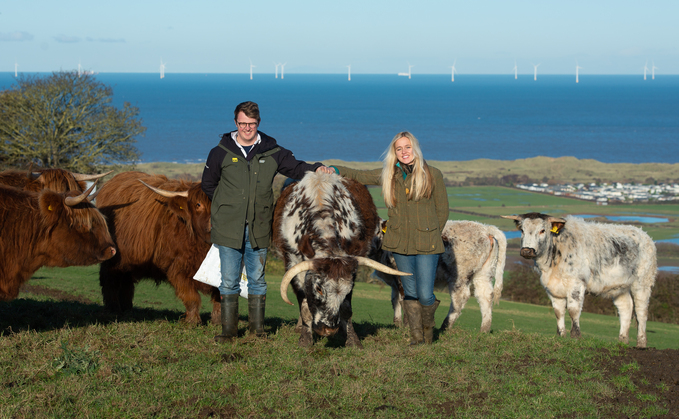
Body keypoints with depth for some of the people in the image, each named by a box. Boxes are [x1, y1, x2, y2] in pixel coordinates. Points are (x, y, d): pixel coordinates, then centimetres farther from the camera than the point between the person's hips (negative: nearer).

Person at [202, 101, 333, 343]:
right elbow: (208, 184, 13)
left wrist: (316, 169, -9)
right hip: (228, 230, -1)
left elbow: (295, 167, 10)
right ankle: (228, 330, 9)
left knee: (257, 280, 9)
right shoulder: (221, 153, 1)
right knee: (229, 282, 2)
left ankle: (258, 329, 16)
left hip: (259, 230, 1)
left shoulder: (271, 152, 4)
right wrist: (228, 205, 11)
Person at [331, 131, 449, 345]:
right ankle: (416, 335, 20)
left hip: (426, 245, -3)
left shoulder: (433, 175, -2)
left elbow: (442, 211, 5)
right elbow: (358, 175, 14)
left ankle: (428, 328, 23)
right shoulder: (388, 175, 5)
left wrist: (431, 236, 7)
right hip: (400, 244, 3)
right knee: (410, 293, 6)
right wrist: (334, 170, 0)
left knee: (425, 295, -5)